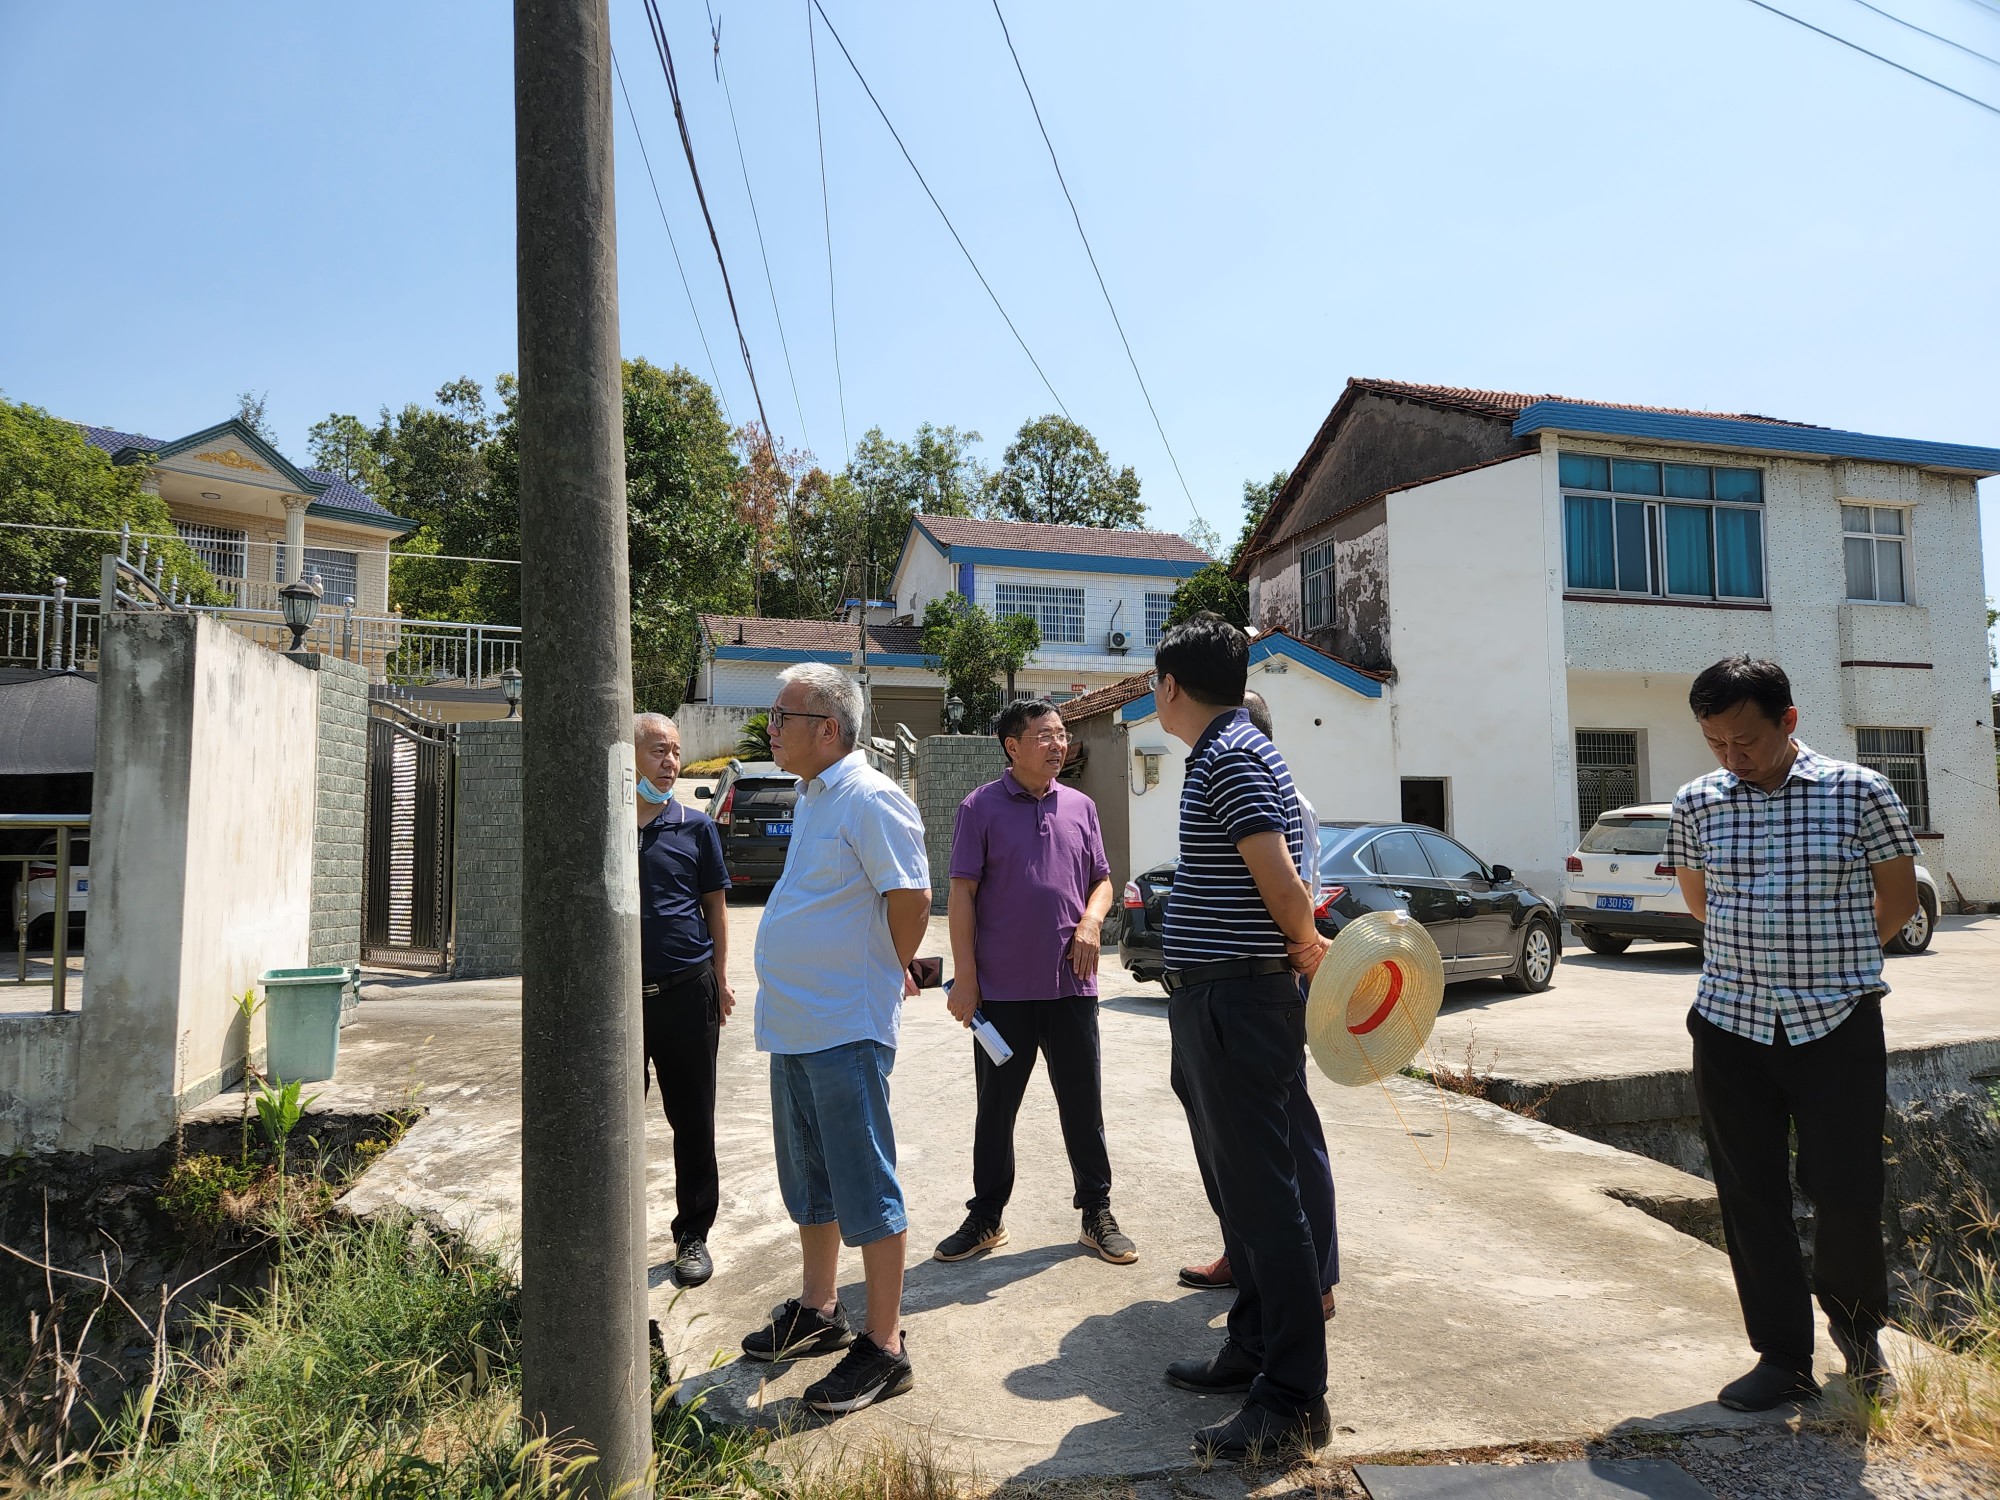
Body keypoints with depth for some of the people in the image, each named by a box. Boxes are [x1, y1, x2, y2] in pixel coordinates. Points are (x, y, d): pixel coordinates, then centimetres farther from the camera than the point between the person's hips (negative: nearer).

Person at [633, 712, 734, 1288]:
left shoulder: (695, 825, 1)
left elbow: (715, 905, 7)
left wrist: (719, 978, 2)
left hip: (686, 991, -1)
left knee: (692, 1118, 8)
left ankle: (693, 1234, 23)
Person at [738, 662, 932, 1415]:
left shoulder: (868, 799, -17)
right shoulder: (812, 797, 14)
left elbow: (910, 897, -21)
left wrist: (891, 971, -7)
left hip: (845, 1028, -10)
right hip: (795, 1023, 10)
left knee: (864, 1189, 0)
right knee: (807, 1178, 21)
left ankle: (883, 1347, 12)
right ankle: (818, 1312, 37)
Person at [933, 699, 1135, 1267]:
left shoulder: (1080, 807, 9)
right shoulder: (981, 808, -3)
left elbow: (1101, 879, 16)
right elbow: (962, 894, -5)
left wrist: (1091, 920, -6)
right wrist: (965, 977, -9)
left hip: (1071, 985, 3)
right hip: (1002, 988, -3)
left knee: (1084, 1104, 10)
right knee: (995, 1108, 9)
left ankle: (1097, 1213, 25)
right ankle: (986, 1217, 25)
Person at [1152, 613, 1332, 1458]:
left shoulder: (1229, 758, -17)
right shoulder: (1224, 754, 15)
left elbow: (1284, 889, -22)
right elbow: (1279, 888, 19)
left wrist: (1305, 946, -5)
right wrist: (1303, 947, 9)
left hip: (1238, 1004, -11)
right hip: (1211, 1003, 11)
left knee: (1260, 1194, -2)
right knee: (1237, 1187, 19)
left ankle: (1293, 1397, 9)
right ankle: (1253, 1349, 34)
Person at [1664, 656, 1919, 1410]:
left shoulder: (1860, 792, -4)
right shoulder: (1696, 802, 2)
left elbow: (1897, 901, 6)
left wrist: (1830, 962, 12)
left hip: (1837, 1027, -2)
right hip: (1730, 1027, 2)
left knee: (1846, 1193, 2)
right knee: (1750, 1199, 6)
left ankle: (1856, 1325, 33)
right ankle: (1782, 1357, 22)